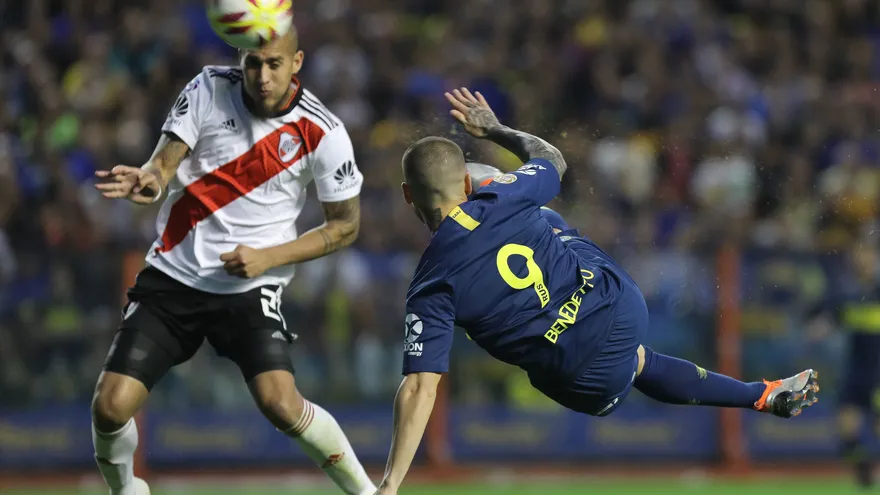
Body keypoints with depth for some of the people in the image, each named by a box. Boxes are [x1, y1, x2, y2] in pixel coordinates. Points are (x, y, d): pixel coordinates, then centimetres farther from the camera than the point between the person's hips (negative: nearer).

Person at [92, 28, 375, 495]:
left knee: (280, 404, -24)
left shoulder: (322, 132, -10)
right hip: (173, 276, 2)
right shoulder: (209, 89, -6)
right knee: (110, 406, -10)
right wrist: (148, 180, -36)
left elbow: (345, 225, 0)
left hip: (251, 287, -2)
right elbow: (164, 162, -11)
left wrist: (267, 257, -13)